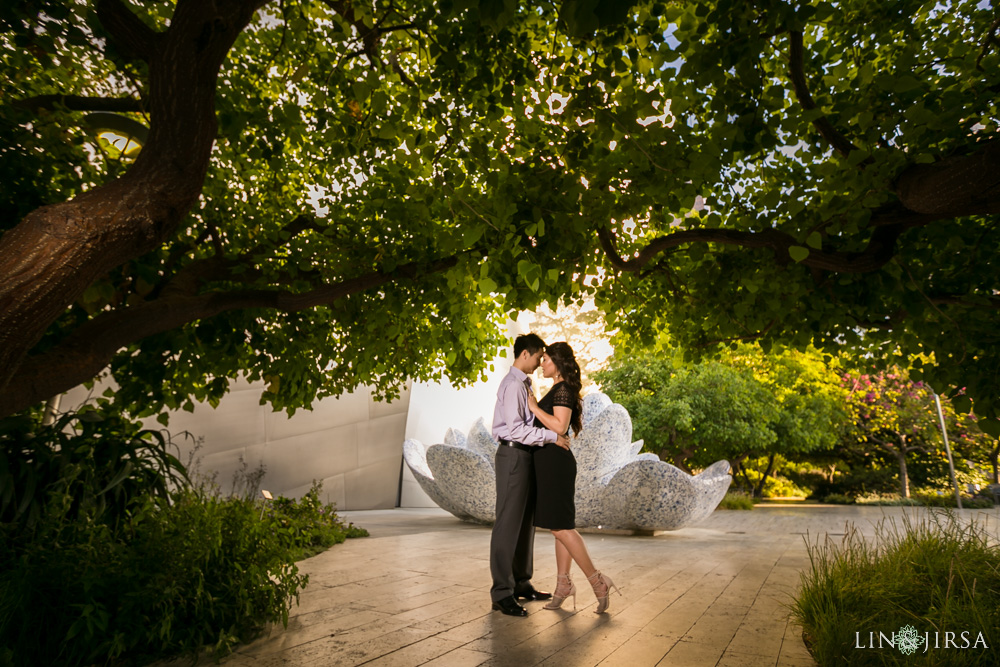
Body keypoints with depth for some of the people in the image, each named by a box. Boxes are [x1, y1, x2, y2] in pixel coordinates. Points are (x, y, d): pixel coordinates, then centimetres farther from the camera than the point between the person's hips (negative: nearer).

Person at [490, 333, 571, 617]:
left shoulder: (524, 384, 16)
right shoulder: (512, 384, -15)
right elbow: (515, 428, -23)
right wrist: (551, 436, -22)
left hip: (526, 455, 10)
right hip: (513, 455, -10)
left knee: (526, 522, 17)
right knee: (508, 524, -4)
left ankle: (521, 583, 30)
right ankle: (502, 593, 6)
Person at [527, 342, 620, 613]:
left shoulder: (563, 390, -13)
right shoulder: (559, 391, 17)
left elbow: (560, 426, -23)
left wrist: (533, 406, -17)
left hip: (555, 462, -10)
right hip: (550, 462, 10)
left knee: (560, 527, -7)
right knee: (561, 526, 11)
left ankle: (597, 582, 0)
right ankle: (563, 584, 17)